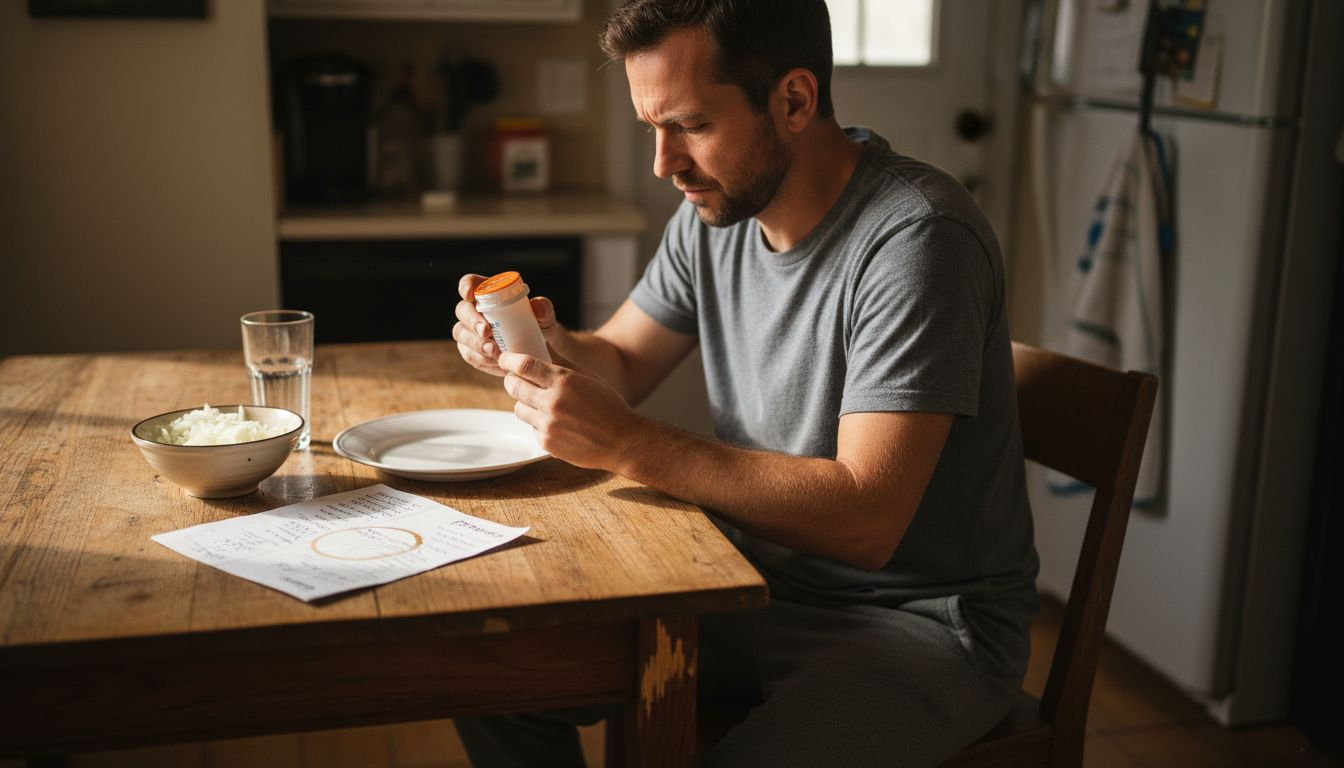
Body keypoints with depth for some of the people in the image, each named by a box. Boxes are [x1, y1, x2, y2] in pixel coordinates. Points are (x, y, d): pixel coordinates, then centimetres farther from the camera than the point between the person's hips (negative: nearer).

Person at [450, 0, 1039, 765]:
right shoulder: (716, 209, 0)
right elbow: (621, 362, 13)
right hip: (762, 582, 7)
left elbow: (864, 519, -29)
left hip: (917, 615, -6)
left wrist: (628, 444, -31)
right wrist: (547, 346, -10)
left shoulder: (918, 237, -24)